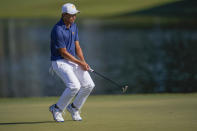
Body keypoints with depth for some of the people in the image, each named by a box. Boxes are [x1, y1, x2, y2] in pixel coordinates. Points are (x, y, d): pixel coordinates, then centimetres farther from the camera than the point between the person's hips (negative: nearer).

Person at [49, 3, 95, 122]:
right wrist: (80, 63, -15)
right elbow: (64, 53, -18)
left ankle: (74, 108, 18)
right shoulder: (58, 30, -20)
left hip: (73, 61, 8)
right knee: (74, 86, -25)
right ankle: (57, 109, -5)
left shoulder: (73, 26, 8)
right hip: (59, 62, -8)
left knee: (89, 85, -1)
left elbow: (77, 46, 10)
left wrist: (83, 61, -5)